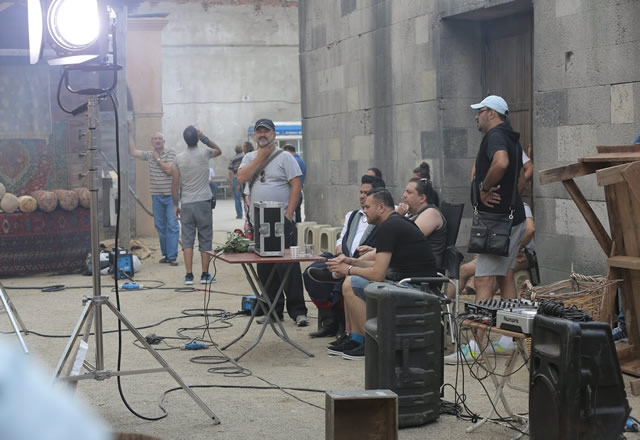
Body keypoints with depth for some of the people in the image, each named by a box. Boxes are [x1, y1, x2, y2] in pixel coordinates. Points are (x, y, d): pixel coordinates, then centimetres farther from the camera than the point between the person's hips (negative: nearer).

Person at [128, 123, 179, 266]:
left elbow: (169, 169, -15)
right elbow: (133, 152, 7)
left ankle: (173, 256, -10)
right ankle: (165, 254, 18)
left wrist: (158, 158, -7)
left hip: (170, 194, -5)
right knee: (160, 226, 8)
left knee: (172, 225, -9)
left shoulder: (171, 152, -4)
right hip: (156, 195, 5)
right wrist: (130, 133, 7)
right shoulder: (149, 155, 11)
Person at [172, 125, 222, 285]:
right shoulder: (204, 153, -5)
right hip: (203, 202, -1)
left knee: (187, 239, 3)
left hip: (186, 204, 1)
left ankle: (189, 275, -1)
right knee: (205, 239, 6)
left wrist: (175, 204, 10)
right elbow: (218, 151, 18)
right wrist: (204, 138, 9)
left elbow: (175, 184, 2)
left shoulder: (179, 158, -1)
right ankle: (205, 275, 7)